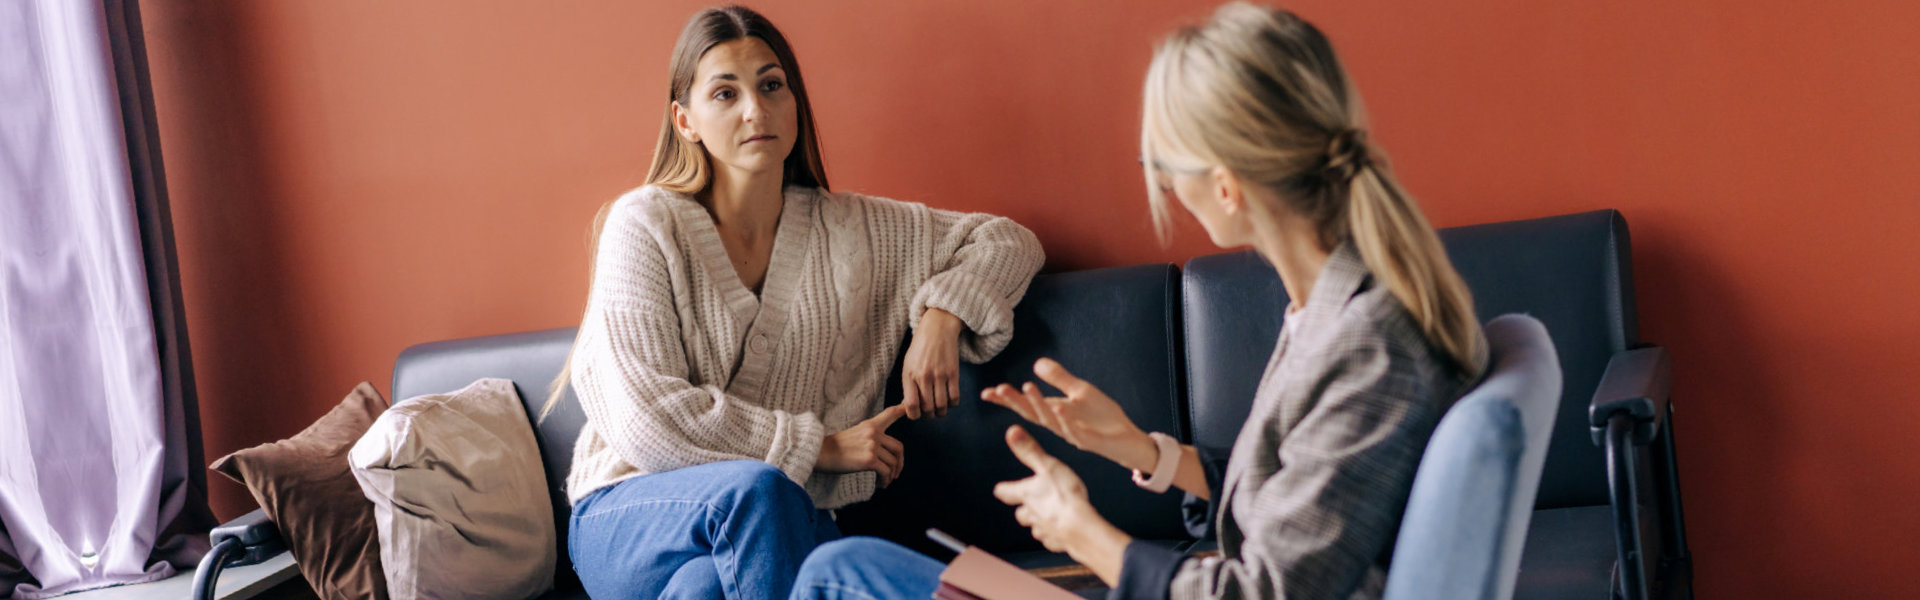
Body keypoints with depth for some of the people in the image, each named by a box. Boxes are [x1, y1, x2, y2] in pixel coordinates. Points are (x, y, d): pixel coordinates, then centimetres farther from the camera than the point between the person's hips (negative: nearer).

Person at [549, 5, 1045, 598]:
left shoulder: (852, 231, 8)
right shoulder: (645, 224, -3)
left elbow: (1010, 243, 18)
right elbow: (645, 417, -12)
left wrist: (943, 314, -3)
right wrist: (822, 446, -10)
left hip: (779, 529, 1)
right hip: (632, 522, -1)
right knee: (757, 488, -36)